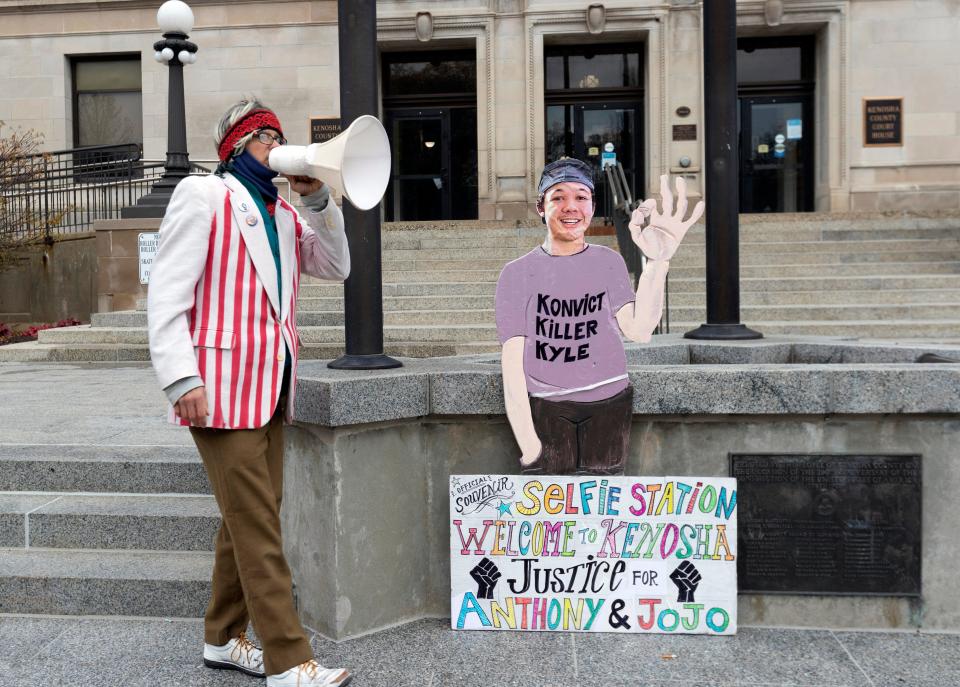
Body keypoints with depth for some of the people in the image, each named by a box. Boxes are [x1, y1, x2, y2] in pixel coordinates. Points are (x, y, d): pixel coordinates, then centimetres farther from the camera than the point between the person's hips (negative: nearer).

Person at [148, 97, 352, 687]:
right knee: (258, 527, -6)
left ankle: (225, 639, 28)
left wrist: (317, 199, 3)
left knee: (248, 520, 14)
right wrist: (182, 378, -20)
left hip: (271, 389, 8)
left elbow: (335, 266, 13)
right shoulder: (203, 196, -4)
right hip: (223, 389, -8)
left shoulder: (284, 213, 18)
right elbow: (168, 293, -11)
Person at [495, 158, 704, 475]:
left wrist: (657, 262, -25)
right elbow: (512, 360, -4)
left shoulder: (608, 262, 7)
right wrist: (528, 444, -13)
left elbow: (638, 330, -9)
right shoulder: (517, 273, 1)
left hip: (610, 405, 2)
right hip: (547, 409, -1)